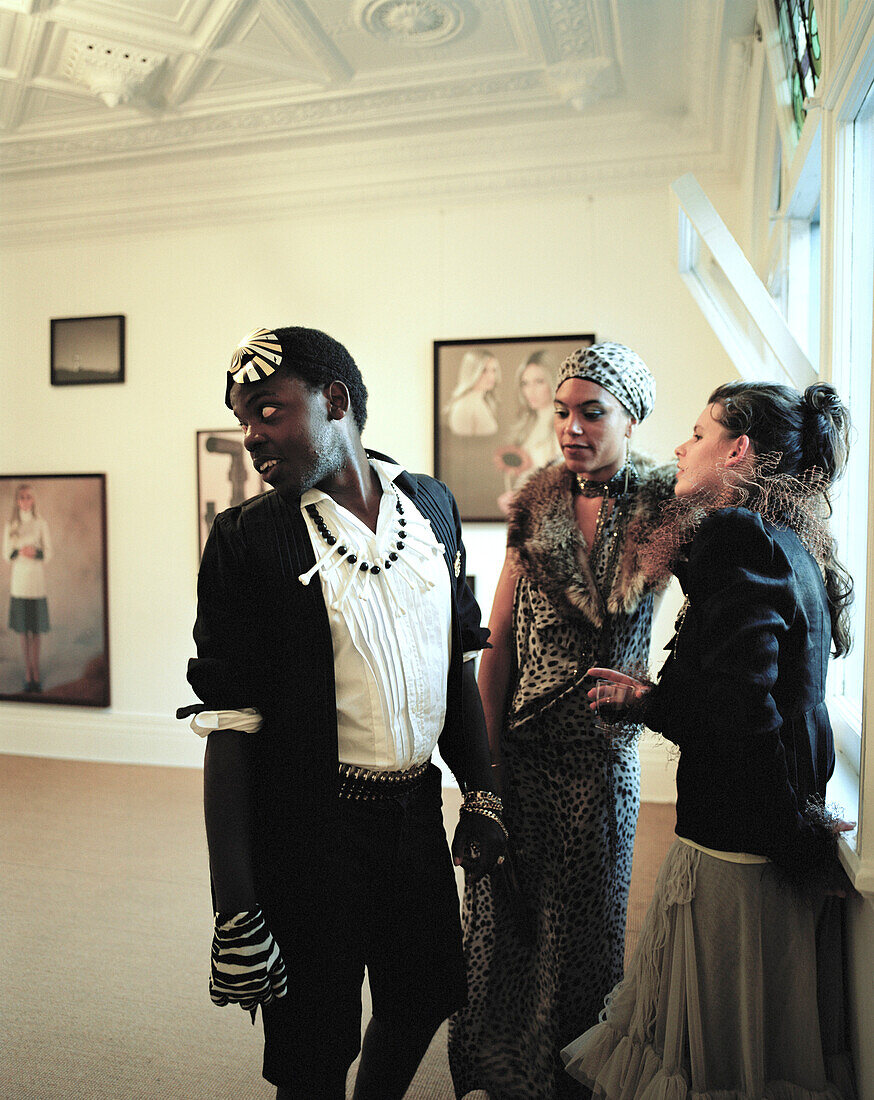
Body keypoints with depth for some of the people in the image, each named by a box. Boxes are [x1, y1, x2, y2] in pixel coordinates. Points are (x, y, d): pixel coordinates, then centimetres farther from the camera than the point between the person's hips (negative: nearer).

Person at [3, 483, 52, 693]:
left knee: (36, 630, 2)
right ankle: (28, 674, 11)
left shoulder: (41, 524, 2)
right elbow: (6, 554, 6)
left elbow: (48, 553, 2)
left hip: (37, 580, -1)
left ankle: (36, 675, 10)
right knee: (23, 630, 4)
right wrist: (19, 552, -14)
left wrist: (36, 553, -18)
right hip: (19, 580, 1)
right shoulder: (10, 526, 7)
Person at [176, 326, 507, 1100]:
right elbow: (230, 727, -14)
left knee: (424, 1000, 23)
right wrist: (236, 911, -16)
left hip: (417, 811, 5)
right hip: (309, 832, -4)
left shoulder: (431, 505, 1)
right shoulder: (249, 538, -12)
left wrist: (481, 794, 10)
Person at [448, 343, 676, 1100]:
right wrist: (486, 761, -1)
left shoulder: (662, 508, -5)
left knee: (582, 922, 14)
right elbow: (499, 641, 2)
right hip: (520, 747, 2)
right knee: (504, 915, 14)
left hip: (601, 754, -2)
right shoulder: (536, 508, 1)